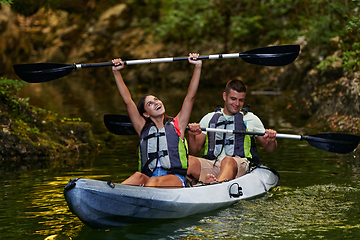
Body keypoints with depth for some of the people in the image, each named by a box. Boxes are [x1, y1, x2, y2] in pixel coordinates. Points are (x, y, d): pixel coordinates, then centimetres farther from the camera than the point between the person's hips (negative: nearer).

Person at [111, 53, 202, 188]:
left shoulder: (176, 125, 19)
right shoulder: (144, 129, 22)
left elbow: (190, 96, 14)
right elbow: (128, 101, 17)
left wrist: (198, 66, 9)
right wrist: (116, 72, 13)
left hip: (175, 178, -2)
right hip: (148, 177, 2)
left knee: (154, 182, -35)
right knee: (138, 176, -33)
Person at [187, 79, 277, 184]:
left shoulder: (250, 119, 17)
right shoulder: (209, 119, 19)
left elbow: (269, 149, 21)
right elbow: (194, 151, 17)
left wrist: (271, 141, -3)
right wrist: (191, 136, -4)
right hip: (212, 164, 2)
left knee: (228, 160, -40)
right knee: (189, 161, -30)